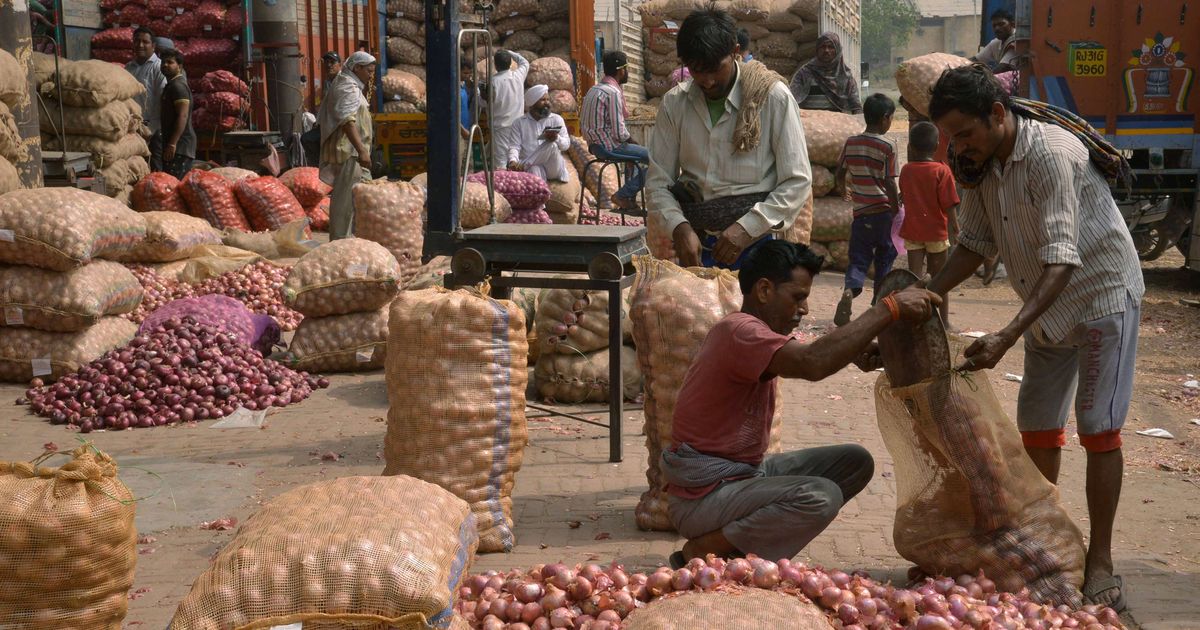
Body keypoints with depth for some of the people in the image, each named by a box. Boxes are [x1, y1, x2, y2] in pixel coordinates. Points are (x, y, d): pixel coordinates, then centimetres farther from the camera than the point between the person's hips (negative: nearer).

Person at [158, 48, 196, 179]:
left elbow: (182, 116, -21)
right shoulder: (171, 85, 21)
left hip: (180, 145, -10)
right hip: (178, 144, 10)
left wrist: (172, 144, -25)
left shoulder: (178, 86, -11)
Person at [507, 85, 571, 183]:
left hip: (553, 167, 1)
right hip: (532, 166, -1)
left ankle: (521, 166, -27)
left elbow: (566, 144, 5)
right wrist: (513, 161, -24)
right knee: (535, 170, -36)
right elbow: (515, 146, 0)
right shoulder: (519, 123, 10)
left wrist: (557, 138, -19)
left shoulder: (556, 119, 13)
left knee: (552, 145, -29)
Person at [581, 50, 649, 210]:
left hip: (594, 145, 10)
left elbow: (582, 124, 16)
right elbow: (619, 132, -22)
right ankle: (623, 195, -5)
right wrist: (632, 142, -1)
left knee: (635, 156, 33)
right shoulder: (614, 93, -17)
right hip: (609, 146, -10)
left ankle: (630, 199, 29)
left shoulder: (593, 89, 12)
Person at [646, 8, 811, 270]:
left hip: (754, 245, -3)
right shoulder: (674, 104, 3)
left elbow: (797, 181, -7)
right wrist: (679, 227, -15)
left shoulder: (773, 98, -6)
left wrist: (748, 227, -17)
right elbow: (658, 182, 3)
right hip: (694, 245, 3)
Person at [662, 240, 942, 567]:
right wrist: (889, 308, -32)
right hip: (702, 499, -10)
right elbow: (813, 363, -37)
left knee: (855, 462, 5)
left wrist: (856, 351, -15)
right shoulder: (739, 331, -23)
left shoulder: (750, 331, 12)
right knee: (821, 497, -30)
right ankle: (699, 554, -12)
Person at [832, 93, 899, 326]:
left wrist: (846, 189, 29)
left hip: (860, 211, 3)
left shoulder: (851, 142, 3)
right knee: (884, 258, 11)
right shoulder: (887, 146, -10)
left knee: (858, 258, 7)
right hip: (883, 211, -3)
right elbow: (889, 183, -12)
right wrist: (897, 207, -1)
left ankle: (849, 292, -20)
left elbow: (838, 175, 9)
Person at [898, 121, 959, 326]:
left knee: (915, 275, 4)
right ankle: (944, 320, 18)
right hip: (937, 231, -2)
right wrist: (955, 227, -3)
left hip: (912, 230, 2)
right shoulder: (942, 171, -11)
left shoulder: (906, 170, -1)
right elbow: (949, 204, -13)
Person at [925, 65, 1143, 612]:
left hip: (1102, 295, -8)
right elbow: (975, 243, 2)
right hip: (1046, 306, 8)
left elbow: (1061, 259, -36)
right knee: (1036, 424, 11)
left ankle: (1100, 563, 2)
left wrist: (1005, 337, -45)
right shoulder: (981, 162, -5)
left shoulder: (1050, 153, -30)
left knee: (1098, 427, -7)